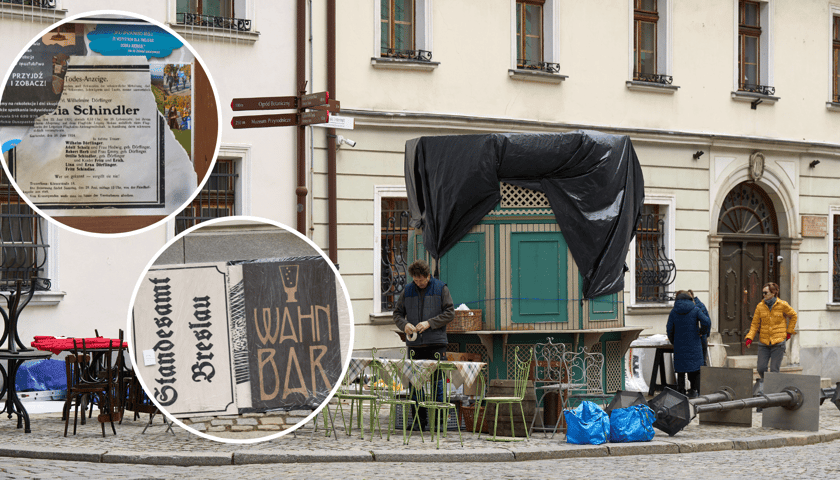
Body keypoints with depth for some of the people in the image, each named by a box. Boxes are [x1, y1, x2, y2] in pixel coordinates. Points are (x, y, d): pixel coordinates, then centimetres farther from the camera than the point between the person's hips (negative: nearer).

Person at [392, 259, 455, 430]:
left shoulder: (440, 288, 2)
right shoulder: (407, 291, 10)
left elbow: (450, 312, -2)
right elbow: (397, 313, 15)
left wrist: (429, 323, -13)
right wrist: (405, 324, -7)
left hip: (436, 342, -3)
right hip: (414, 344, 3)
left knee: (437, 381, -4)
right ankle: (420, 419, 12)